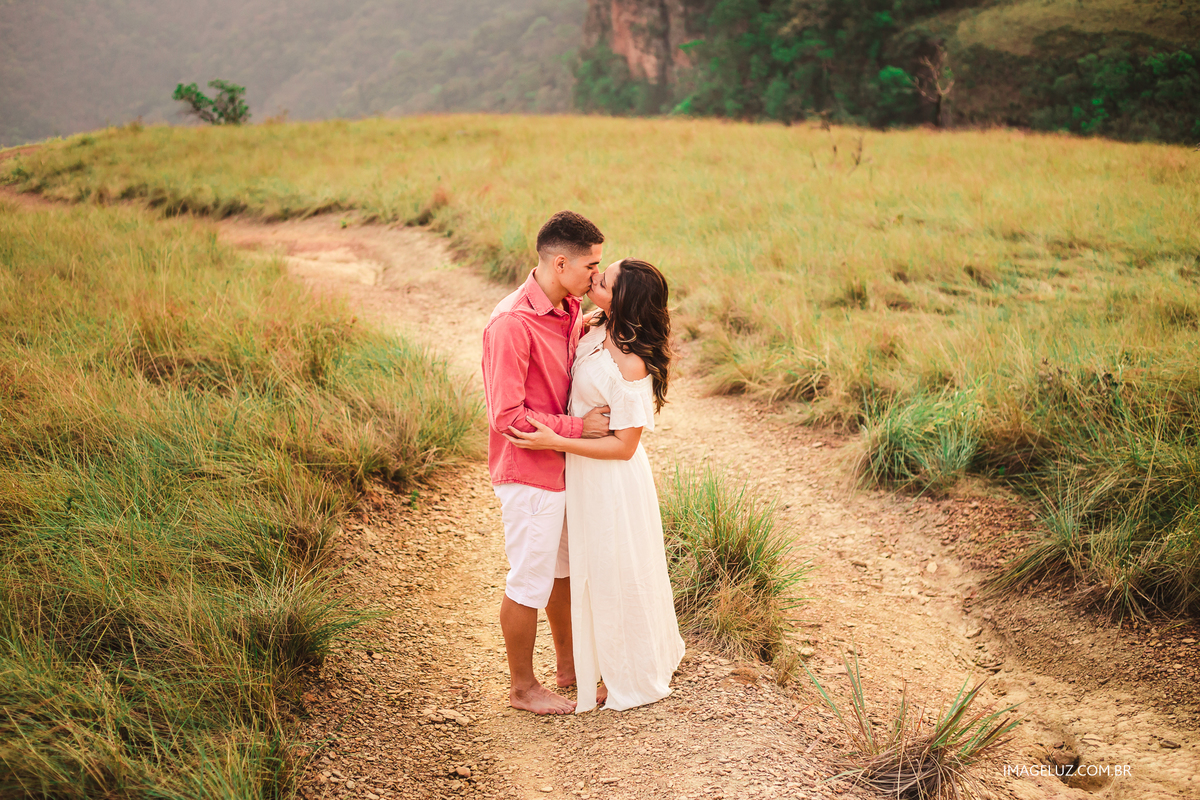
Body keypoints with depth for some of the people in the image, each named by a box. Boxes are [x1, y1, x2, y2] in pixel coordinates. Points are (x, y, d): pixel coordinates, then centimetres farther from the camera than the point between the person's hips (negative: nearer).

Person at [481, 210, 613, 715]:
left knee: (566, 568, 22)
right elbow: (507, 416, -26)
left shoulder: (569, 309, 3)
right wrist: (579, 427, -21)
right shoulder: (512, 324, -25)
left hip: (564, 466, 9)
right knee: (530, 582, 5)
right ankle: (522, 687, 23)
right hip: (529, 474, -9)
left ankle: (569, 665, 39)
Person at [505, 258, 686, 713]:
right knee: (594, 570, 24)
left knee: (616, 577, 10)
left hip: (612, 482, -8)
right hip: (584, 471, 9)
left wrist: (555, 442, -27)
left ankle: (635, 680, 33)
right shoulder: (594, 330, -5)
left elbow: (624, 446, -24)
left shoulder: (631, 365, -29)